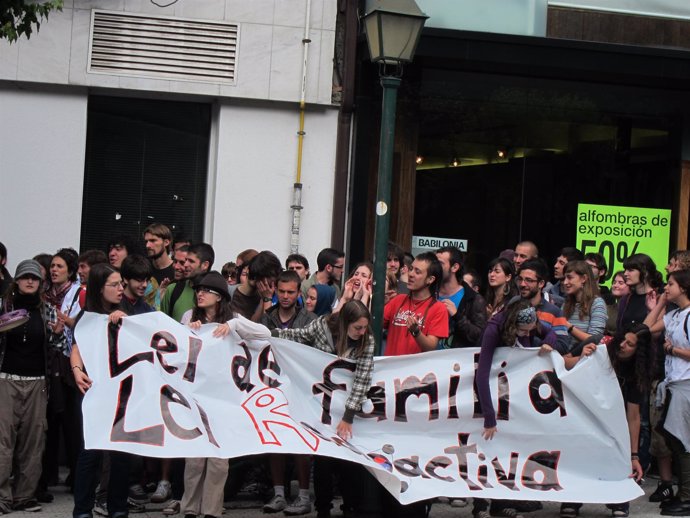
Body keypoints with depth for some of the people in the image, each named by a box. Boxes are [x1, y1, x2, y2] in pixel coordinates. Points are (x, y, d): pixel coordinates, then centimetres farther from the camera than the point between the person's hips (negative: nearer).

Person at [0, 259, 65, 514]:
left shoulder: (48, 310, 7)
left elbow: (54, 349, 10)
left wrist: (57, 333, -10)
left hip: (37, 381, 2)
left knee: (33, 439, 1)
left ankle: (25, 495, 8)